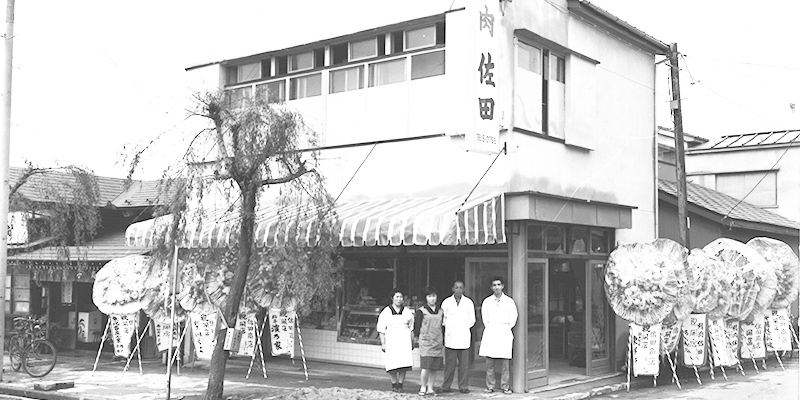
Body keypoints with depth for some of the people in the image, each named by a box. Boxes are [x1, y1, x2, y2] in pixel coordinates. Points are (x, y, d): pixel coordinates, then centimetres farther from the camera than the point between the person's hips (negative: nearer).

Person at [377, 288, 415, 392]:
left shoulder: (408, 312, 11)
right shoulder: (385, 312, 3)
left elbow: (411, 329, 17)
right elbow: (381, 330, 3)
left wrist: (412, 342, 14)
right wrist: (383, 343, -2)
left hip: (404, 341, 1)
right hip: (391, 341, -1)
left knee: (404, 364, -8)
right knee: (392, 365, -5)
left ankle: (400, 384, 5)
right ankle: (394, 384, 12)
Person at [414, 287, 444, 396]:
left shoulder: (440, 311, 13)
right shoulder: (421, 311, 0)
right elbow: (417, 327, 3)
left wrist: (443, 342, 15)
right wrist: (419, 337, 1)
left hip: (438, 342, 4)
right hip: (426, 342, -4)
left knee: (435, 367, 3)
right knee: (426, 366, -12)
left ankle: (430, 388, 11)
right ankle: (423, 387, 2)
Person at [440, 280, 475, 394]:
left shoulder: (469, 302, 7)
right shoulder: (446, 302, 5)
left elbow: (472, 320, 14)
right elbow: (442, 319, 12)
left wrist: (464, 328, 11)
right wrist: (449, 327, 9)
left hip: (464, 337, 1)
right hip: (450, 337, -1)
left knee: (464, 363, -1)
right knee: (449, 363, -2)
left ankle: (463, 386, 6)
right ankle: (446, 386, 6)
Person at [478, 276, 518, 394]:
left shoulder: (509, 301, 4)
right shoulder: (487, 301, 8)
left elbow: (513, 318, 7)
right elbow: (484, 318, 12)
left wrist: (505, 329, 6)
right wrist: (489, 328, 6)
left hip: (504, 333, -1)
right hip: (490, 333, 1)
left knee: (505, 363, -3)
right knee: (489, 363, 1)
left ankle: (505, 387, 5)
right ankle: (490, 386, 8)